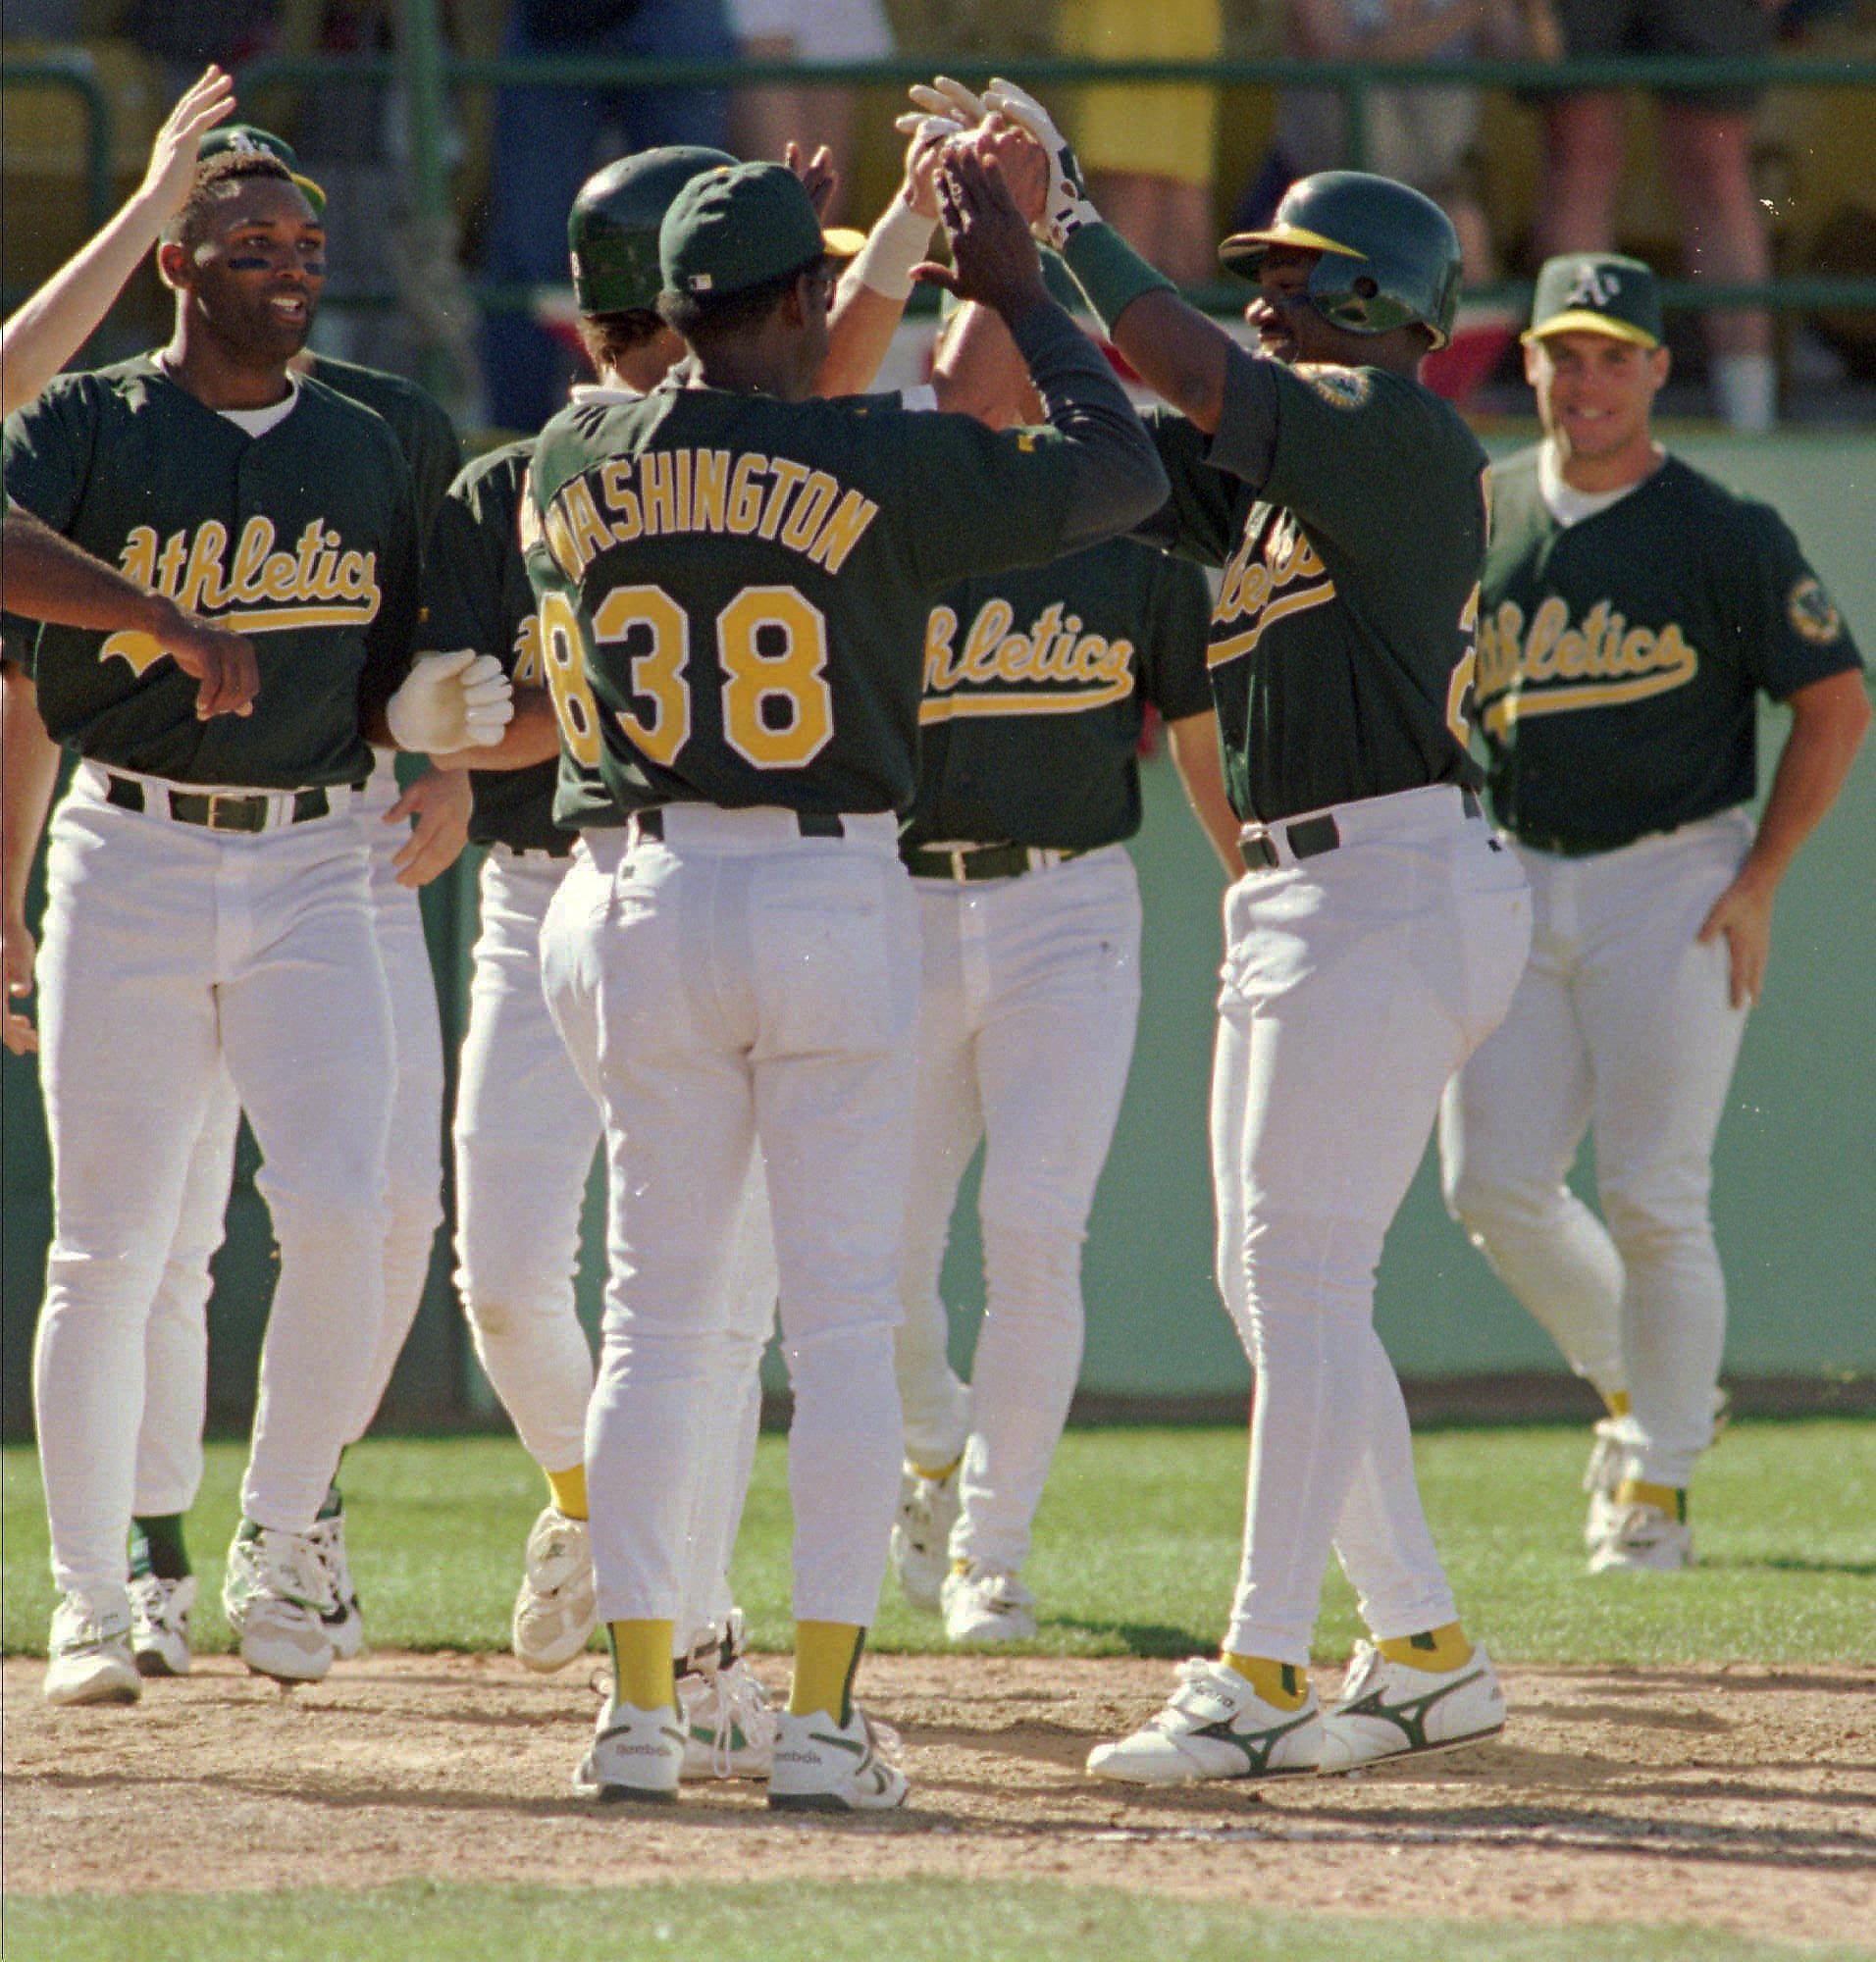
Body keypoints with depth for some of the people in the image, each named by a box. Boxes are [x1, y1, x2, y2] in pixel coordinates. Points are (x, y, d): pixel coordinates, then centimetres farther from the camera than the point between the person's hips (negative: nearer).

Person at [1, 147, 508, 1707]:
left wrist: (442, 706, -7)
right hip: (128, 859, -2)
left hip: (312, 869, 2)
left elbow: (386, 697, 15)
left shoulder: (362, 451, 13)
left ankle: (278, 1547, 4)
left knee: (340, 1211, -14)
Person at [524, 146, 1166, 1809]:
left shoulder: (574, 465, 1)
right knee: (845, 1318, 1)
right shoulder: (884, 465, -11)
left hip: (652, 905, 4)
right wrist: (1021, 296, 8)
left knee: (658, 1313, 10)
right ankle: (822, 1715, -3)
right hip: (836, 902, -3)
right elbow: (1121, 469, -2)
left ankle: (640, 1704, 8)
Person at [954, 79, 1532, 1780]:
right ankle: (1425, 1654, 16)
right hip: (1290, 901, 10)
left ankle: (1263, 1673, -12)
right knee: (1272, 1286, 11)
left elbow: (1178, 365, -20)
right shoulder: (1267, 468, 17)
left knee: (1303, 1274, -12)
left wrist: (1065, 205, -9)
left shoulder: (1403, 434, -11)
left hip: (1397, 888, -10)